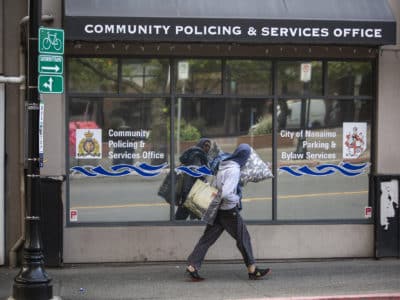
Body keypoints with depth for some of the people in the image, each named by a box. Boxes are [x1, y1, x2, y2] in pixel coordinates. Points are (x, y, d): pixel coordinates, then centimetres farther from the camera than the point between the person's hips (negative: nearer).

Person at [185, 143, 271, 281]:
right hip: (228, 210, -8)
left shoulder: (224, 165, 4)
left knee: (207, 238, 8)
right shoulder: (234, 170, -22)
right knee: (243, 238, 5)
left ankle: (192, 266, 4)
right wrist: (237, 199, -10)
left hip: (217, 209, 8)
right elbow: (226, 194, -28)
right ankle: (252, 270, 13)